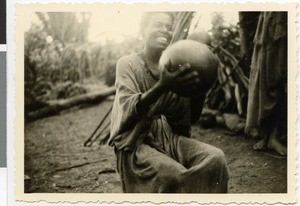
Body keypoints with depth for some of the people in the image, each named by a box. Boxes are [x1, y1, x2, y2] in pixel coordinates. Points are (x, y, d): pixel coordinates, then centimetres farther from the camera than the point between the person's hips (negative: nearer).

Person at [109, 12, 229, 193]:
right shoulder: (128, 64, -2)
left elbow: (191, 118, 9)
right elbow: (129, 110, -19)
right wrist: (162, 86, -35)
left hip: (170, 137, 5)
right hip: (136, 143, -4)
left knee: (215, 158, -22)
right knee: (174, 176, -32)